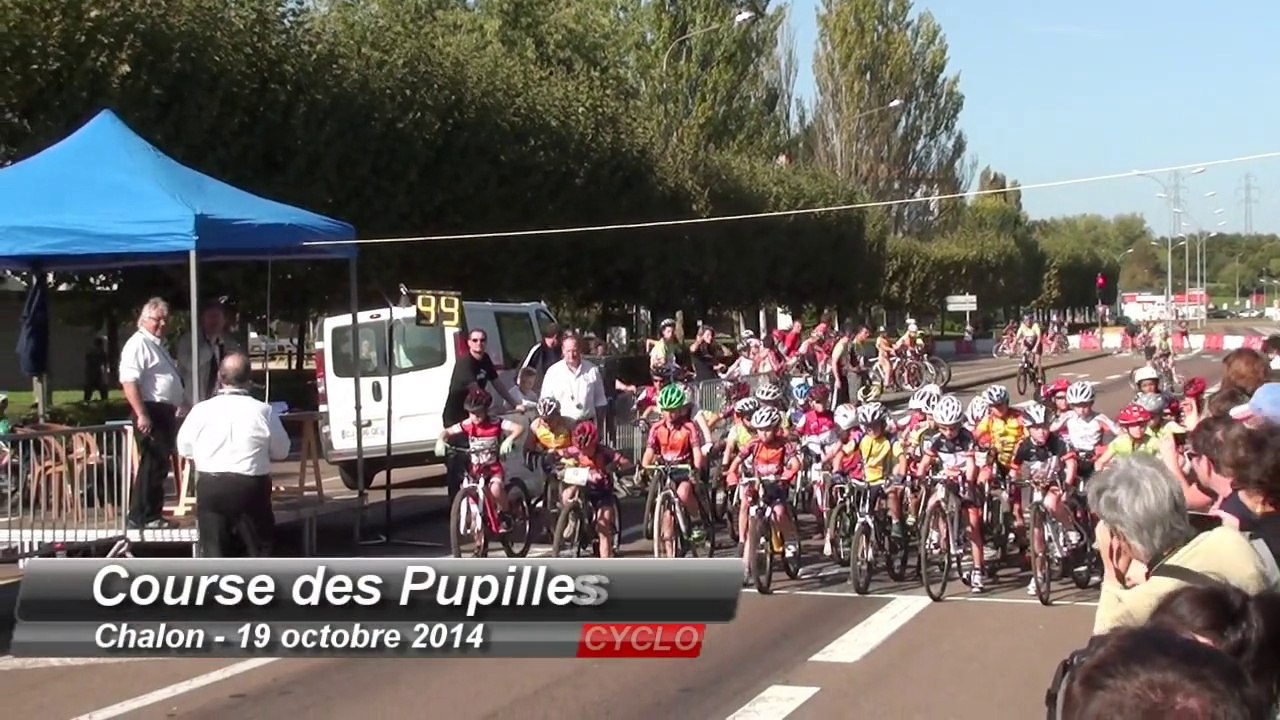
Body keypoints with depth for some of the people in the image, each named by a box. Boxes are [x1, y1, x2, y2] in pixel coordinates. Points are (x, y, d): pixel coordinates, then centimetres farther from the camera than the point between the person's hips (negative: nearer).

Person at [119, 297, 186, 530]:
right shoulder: (138, 344, -12)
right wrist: (141, 415, -26)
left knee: (161, 466, 13)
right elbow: (129, 381, -22)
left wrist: (182, 404, 28)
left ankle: (152, 515, 19)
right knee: (151, 465, -9)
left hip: (166, 412, 10)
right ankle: (142, 517, -5)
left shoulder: (159, 345, 20)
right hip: (151, 412, -10)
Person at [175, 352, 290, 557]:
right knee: (260, 547, 13)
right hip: (251, 486, -1)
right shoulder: (263, 411, -7)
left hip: (210, 486, 1)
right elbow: (281, 452, 3)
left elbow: (184, 449, 8)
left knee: (213, 549, 8)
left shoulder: (201, 410, -3)